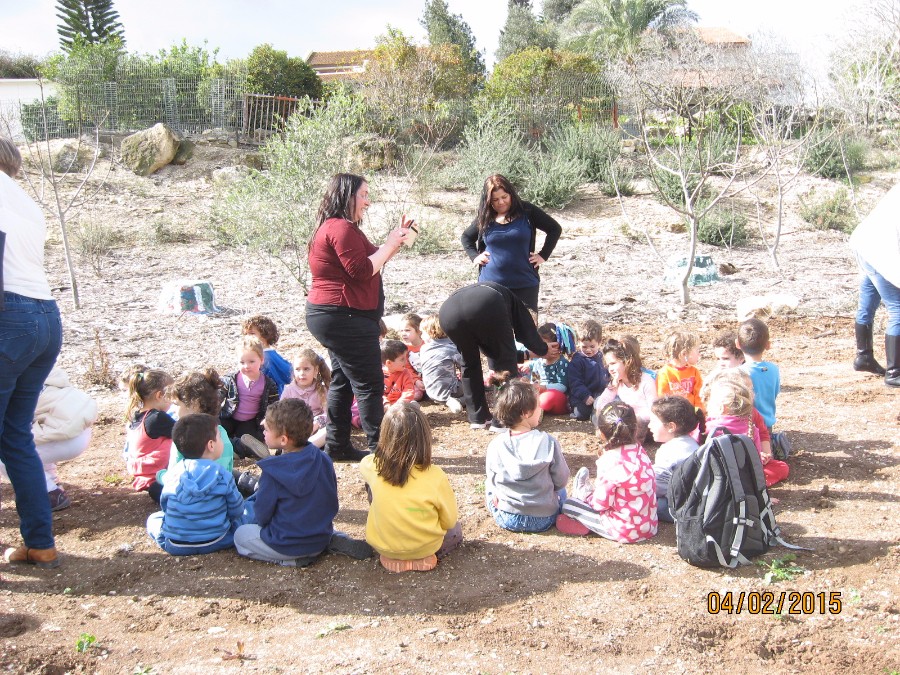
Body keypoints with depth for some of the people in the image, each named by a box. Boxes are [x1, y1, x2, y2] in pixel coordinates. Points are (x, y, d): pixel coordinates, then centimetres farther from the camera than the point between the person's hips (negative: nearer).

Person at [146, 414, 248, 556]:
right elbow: (236, 510, -3)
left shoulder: (172, 475, -6)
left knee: (153, 518, 28)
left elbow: (165, 506, 7)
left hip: (175, 546, 2)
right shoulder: (223, 476, -13)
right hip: (215, 542, -2)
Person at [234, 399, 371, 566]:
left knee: (240, 535, 14)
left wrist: (250, 504, 10)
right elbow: (331, 501, 5)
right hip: (322, 537, 6)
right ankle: (334, 542, 10)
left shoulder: (272, 472, -21)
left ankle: (290, 559, -3)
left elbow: (262, 515, -12)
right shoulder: (324, 460, -5)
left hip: (287, 545, -6)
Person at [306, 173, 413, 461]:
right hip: (345, 317, -11)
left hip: (331, 316, 11)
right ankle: (379, 449, -2)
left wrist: (394, 241, 10)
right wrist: (390, 244, -12)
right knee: (369, 384, -6)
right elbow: (363, 270, -22)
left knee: (343, 381, 16)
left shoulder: (335, 227, 18)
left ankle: (337, 446, 22)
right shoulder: (342, 228, -16)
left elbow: (369, 262, 18)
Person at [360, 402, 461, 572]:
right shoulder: (435, 477, -27)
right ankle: (424, 556, 10)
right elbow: (449, 521, -11)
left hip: (381, 545, 0)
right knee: (455, 528, 31)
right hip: (425, 548, 1)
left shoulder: (373, 468, -21)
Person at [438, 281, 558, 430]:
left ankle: (478, 418, 30)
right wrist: (544, 350, 44)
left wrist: (526, 356, 58)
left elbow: (491, 351, 48)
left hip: (448, 311, 5)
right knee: (505, 362, 18)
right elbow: (528, 333, 25)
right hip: (486, 307, -4)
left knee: (470, 362, 28)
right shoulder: (511, 300, 37)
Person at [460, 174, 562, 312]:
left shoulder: (527, 211, -1)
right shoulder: (485, 217, 4)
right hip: (491, 285, 1)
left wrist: (543, 255, -1)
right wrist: (474, 257, 5)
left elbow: (555, 229, 6)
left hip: (525, 284, -1)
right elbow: (466, 237, 21)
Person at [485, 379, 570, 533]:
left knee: (489, 485, 30)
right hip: (543, 520, -1)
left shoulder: (495, 446, -11)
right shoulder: (548, 442, -16)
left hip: (506, 520, 1)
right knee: (561, 490, 31)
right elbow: (561, 480, -5)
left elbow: (493, 481, 1)